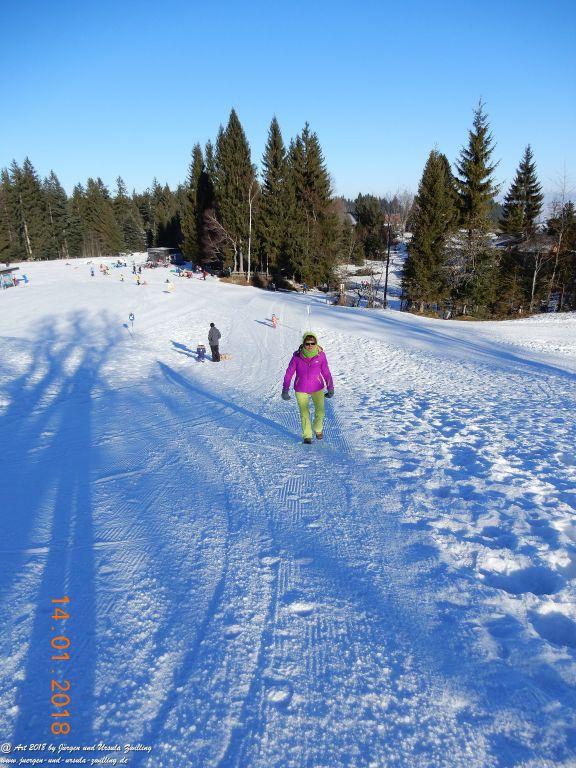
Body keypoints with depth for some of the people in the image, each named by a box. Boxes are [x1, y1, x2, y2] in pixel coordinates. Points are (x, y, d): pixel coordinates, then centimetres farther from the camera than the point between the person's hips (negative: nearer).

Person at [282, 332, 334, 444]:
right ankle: (307, 436, 28)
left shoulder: (320, 355, -15)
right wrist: (285, 390, -6)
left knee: (320, 412, 12)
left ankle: (318, 429, 43)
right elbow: (289, 373, -8)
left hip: (318, 388, 1)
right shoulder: (297, 356, -17)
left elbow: (326, 372, -3)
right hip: (301, 389, -1)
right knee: (304, 413, 6)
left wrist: (330, 388, 5)